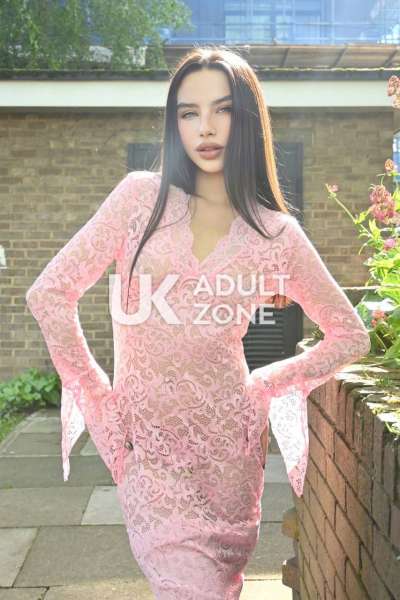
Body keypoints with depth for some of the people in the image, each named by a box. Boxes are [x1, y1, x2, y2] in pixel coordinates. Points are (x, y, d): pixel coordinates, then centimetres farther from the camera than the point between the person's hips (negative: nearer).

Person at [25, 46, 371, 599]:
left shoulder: (278, 233, -2)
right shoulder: (141, 197, -5)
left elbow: (351, 335, 8)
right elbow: (49, 293, -6)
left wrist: (265, 385, 2)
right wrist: (96, 392, -2)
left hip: (229, 441, 2)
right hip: (146, 442, -1)